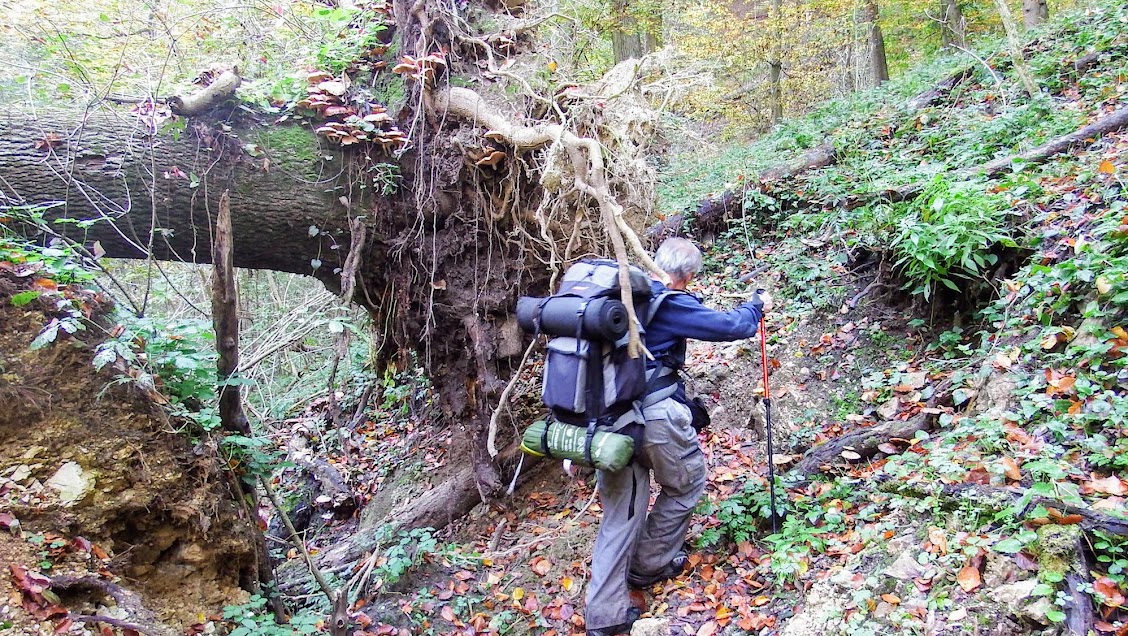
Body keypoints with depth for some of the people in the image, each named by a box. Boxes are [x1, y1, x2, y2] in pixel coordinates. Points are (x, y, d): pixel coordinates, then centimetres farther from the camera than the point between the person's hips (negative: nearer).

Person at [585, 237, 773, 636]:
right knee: (685, 485, 21)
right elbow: (730, 326, -4)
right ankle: (650, 566, 34)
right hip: (656, 416, -7)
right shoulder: (670, 304, -11)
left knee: (620, 510, 13)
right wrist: (757, 306, 18)